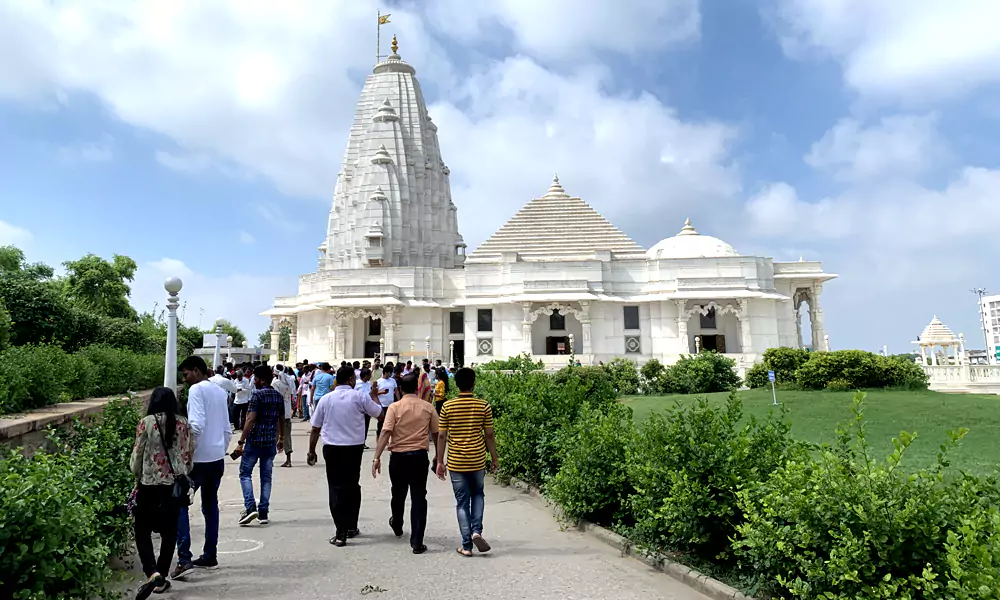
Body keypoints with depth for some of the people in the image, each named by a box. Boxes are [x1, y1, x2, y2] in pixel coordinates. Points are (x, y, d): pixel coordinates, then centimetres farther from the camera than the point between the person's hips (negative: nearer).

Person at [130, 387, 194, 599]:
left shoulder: (146, 423, -8)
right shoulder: (184, 424, 1)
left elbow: (137, 456, -3)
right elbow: (189, 456, 6)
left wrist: (138, 476, 15)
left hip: (149, 485, -3)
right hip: (176, 485, 3)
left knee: (142, 530, 9)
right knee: (169, 532, 13)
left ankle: (152, 573, -8)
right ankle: (161, 579, 19)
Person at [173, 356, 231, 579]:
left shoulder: (197, 389, -10)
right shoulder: (220, 392, 12)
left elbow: (196, 425, -21)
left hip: (199, 458, -7)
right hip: (217, 457, 7)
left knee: (179, 504, 0)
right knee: (210, 506, 15)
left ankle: (184, 558, -7)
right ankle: (210, 556, 21)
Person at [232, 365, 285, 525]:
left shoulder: (257, 394, -11)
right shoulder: (279, 396, 9)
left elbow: (250, 420, -17)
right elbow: (282, 420, 16)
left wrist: (241, 442, -16)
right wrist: (281, 438, 28)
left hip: (255, 440, -6)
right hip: (271, 442, 6)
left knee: (245, 473, 7)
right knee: (266, 476, 10)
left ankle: (250, 507, -8)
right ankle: (263, 512, 12)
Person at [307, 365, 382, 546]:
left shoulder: (325, 399, 0)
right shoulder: (360, 397, -5)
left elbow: (315, 429, 4)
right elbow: (379, 413, 6)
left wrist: (311, 452, 14)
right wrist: (374, 396, 21)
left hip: (331, 448, 0)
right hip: (354, 448, 0)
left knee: (336, 488, 3)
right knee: (352, 486, 17)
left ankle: (341, 534, -1)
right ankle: (351, 527, 27)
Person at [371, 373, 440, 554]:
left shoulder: (395, 407, -7)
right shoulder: (428, 408, -1)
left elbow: (385, 432, -16)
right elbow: (436, 434, 5)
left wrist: (377, 457, -15)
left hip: (398, 457, 0)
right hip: (420, 456, 0)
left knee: (398, 494, 21)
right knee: (418, 498, 2)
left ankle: (397, 526, 46)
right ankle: (417, 542, 0)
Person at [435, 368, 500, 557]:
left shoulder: (447, 407, -6)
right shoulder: (483, 406, -6)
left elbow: (442, 436, -4)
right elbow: (489, 435, -2)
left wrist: (440, 461, 5)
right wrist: (495, 458, 9)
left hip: (455, 462, 0)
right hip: (477, 461, 0)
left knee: (462, 502, 8)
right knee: (478, 495, 22)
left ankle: (467, 545, 9)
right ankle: (476, 531, 3)